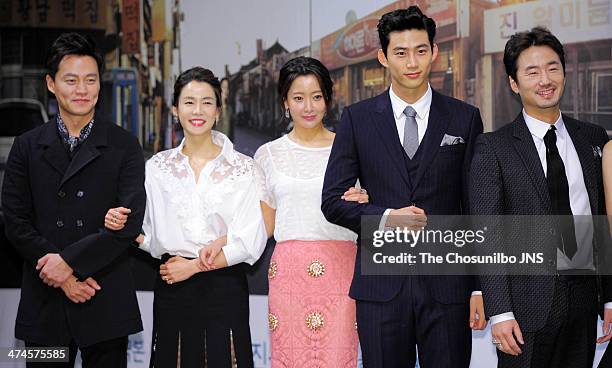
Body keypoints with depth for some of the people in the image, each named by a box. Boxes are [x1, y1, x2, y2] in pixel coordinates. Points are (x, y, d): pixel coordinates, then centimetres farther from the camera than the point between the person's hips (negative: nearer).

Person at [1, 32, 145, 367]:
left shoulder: (124, 146, 3)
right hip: (44, 301, 1)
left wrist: (69, 261, -12)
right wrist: (62, 278, -9)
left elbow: (129, 221, -6)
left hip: (106, 303, -1)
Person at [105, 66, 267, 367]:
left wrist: (192, 266, -9)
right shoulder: (158, 167, 6)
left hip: (224, 289, -2)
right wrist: (125, 227, -9)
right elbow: (154, 239, 10)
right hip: (173, 292, 2)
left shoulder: (242, 168, -1)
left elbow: (251, 242, -6)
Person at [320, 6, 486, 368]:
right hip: (381, 284, 0)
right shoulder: (357, 119, 5)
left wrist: (479, 287, 0)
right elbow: (332, 201, 3)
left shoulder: (465, 118, 5)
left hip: (446, 283, 0)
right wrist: (385, 217, -14)